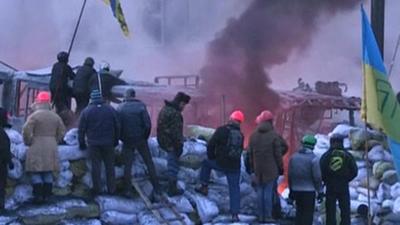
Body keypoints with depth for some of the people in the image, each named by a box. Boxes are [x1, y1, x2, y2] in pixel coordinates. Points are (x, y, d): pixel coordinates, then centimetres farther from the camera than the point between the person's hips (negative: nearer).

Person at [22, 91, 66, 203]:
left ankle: (38, 195, -3)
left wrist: (28, 142, -2)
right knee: (48, 173, 11)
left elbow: (26, 131, -17)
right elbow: (62, 132, 11)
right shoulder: (55, 117, 7)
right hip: (51, 148, 5)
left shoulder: (34, 116, -10)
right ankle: (46, 195, 13)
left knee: (36, 173, 0)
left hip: (36, 149, -5)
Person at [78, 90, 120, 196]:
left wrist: (82, 143, 8)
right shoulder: (111, 110, 2)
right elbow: (117, 126, 7)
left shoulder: (86, 111, -4)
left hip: (93, 143, -2)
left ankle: (97, 189, 6)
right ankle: (111, 189, 11)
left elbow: (81, 129, -2)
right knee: (109, 165, 8)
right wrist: (116, 140, 17)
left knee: (96, 165, 3)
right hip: (108, 143, 2)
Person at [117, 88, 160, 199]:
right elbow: (147, 124, -13)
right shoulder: (141, 106, -8)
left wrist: (122, 138, 10)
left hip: (127, 141, 1)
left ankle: (128, 190, 8)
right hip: (140, 140, -1)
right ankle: (156, 188, 7)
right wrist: (145, 137, 2)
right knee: (149, 163, 8)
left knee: (127, 165, 9)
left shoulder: (120, 108, -4)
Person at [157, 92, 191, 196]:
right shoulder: (175, 113, -24)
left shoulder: (165, 109, 9)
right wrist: (179, 145, -18)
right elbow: (176, 131, -25)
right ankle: (172, 189, 8)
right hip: (171, 143, -10)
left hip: (163, 141, 10)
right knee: (173, 165, 1)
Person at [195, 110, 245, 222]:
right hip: (234, 167, 3)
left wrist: (211, 157, 7)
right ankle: (235, 214, 2)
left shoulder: (222, 130, -9)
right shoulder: (241, 135, 7)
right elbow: (240, 151, 13)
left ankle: (204, 186, 25)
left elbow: (211, 145, -9)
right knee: (234, 189, 8)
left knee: (206, 163, 27)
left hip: (220, 163, -3)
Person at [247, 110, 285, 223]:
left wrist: (253, 167, 18)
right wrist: (280, 167, 4)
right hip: (271, 169, -4)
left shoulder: (253, 135, 5)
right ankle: (268, 216, -2)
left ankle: (261, 216, 10)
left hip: (258, 169, 4)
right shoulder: (274, 135, -8)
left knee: (260, 191, 8)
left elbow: (250, 153, 10)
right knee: (268, 192, -2)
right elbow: (278, 154, -6)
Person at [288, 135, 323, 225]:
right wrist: (320, 192, -5)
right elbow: (317, 177, -14)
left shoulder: (294, 157, 5)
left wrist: (291, 190, 18)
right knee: (308, 214, 0)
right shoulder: (313, 158, -13)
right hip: (309, 191, -5)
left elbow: (290, 175, 10)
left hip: (296, 190, 6)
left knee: (299, 212, 17)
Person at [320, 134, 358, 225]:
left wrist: (326, 181, 9)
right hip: (344, 187, 0)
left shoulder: (325, 156, -2)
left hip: (330, 187, 0)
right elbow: (354, 171, 0)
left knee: (330, 212, 4)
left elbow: (320, 171, -7)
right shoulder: (347, 156, 0)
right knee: (345, 211, 6)